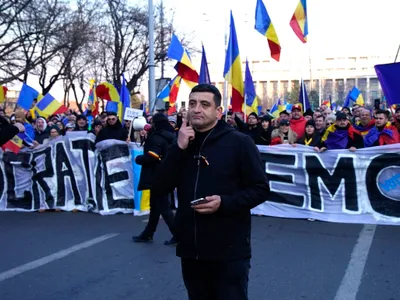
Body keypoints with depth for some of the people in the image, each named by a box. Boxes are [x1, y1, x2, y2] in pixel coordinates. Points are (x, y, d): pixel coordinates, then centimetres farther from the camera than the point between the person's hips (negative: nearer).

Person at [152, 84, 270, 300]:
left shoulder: (239, 142, -6)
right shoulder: (181, 143, 10)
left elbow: (260, 189, -6)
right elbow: (161, 187, 0)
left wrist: (224, 203, -21)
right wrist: (179, 148, -11)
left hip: (229, 250, -5)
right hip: (191, 248, 5)